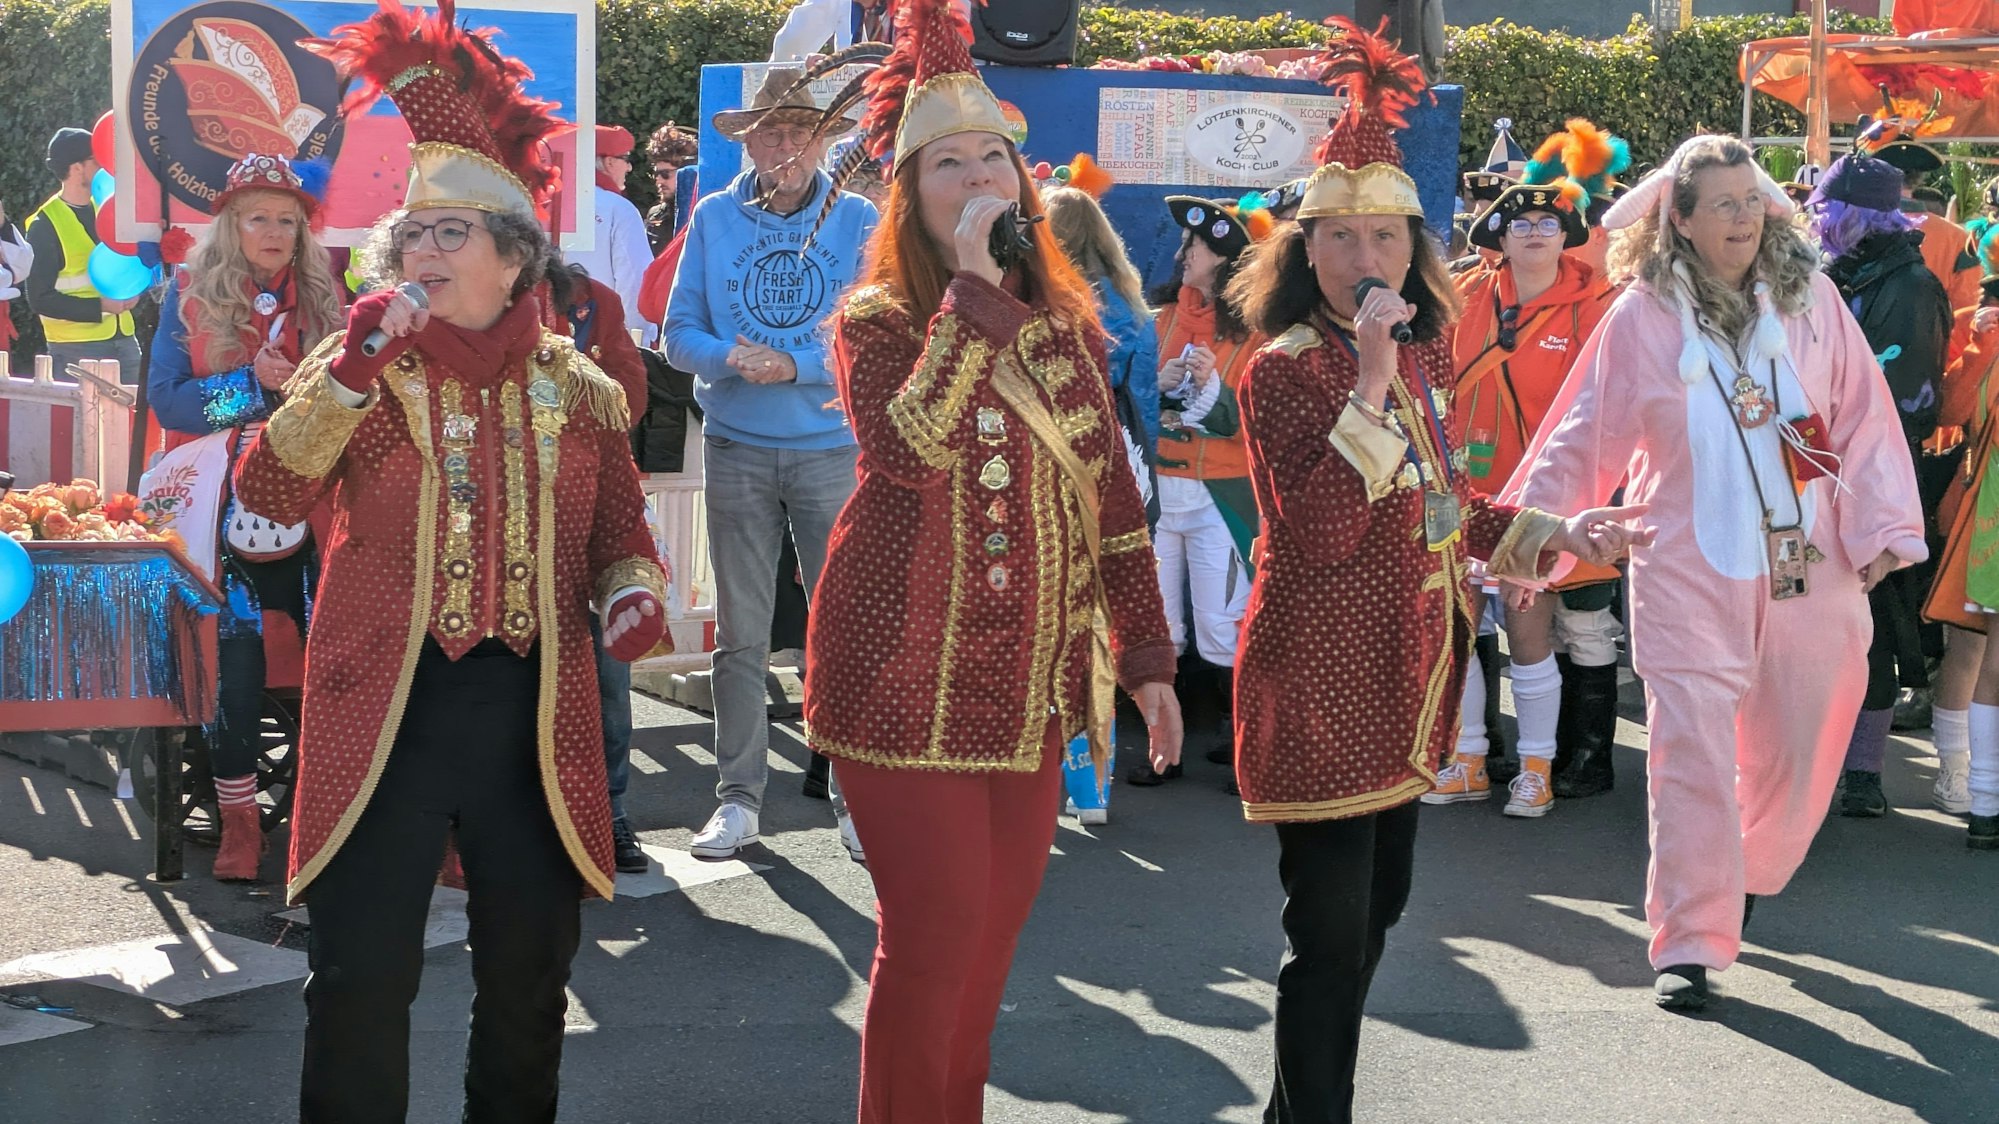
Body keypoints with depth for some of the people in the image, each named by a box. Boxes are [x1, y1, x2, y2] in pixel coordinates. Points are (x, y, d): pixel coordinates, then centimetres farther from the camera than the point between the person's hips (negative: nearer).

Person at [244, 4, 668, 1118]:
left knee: (530, 964, 12)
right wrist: (349, 372, -22)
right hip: (387, 702, -2)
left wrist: (632, 592, -6)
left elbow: (619, 525, 15)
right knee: (363, 974, -2)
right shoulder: (362, 368, 2)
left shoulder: (576, 388, 6)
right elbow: (269, 496, -11)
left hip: (538, 710, 2)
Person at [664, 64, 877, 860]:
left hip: (832, 447, -1)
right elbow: (679, 335, 1)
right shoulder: (714, 219, 3)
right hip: (737, 451, 1)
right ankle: (740, 797, 16)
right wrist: (732, 359, -19)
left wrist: (792, 364, -20)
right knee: (739, 635, 7)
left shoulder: (858, 222, -1)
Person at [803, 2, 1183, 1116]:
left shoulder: (1068, 324, 10)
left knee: (995, 926, 11)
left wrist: (1146, 653, 11)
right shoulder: (879, 321, -5)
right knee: (935, 928, -4)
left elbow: (1114, 496, 14)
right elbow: (912, 450, -26)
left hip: (1031, 682, 5)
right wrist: (973, 289, -22)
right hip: (910, 677, -5)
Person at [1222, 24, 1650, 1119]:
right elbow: (1322, 530, -28)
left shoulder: (1421, 361, 9)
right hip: (1319, 681, -9)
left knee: (1377, 903, 18)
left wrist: (1553, 531, 11)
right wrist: (1371, 382, -31)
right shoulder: (1285, 370, -15)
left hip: (1404, 682, 9)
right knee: (1334, 927, -6)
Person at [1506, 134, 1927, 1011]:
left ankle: (1745, 878, 39)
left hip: (1809, 568, 2)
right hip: (1689, 570, -2)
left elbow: (1863, 418, 0)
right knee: (1691, 750, -5)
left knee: (1796, 747, 11)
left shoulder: (1810, 297, 1)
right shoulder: (1642, 314, -2)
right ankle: (1689, 944, 2)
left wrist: (1880, 528, -8)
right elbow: (1581, 438, 2)